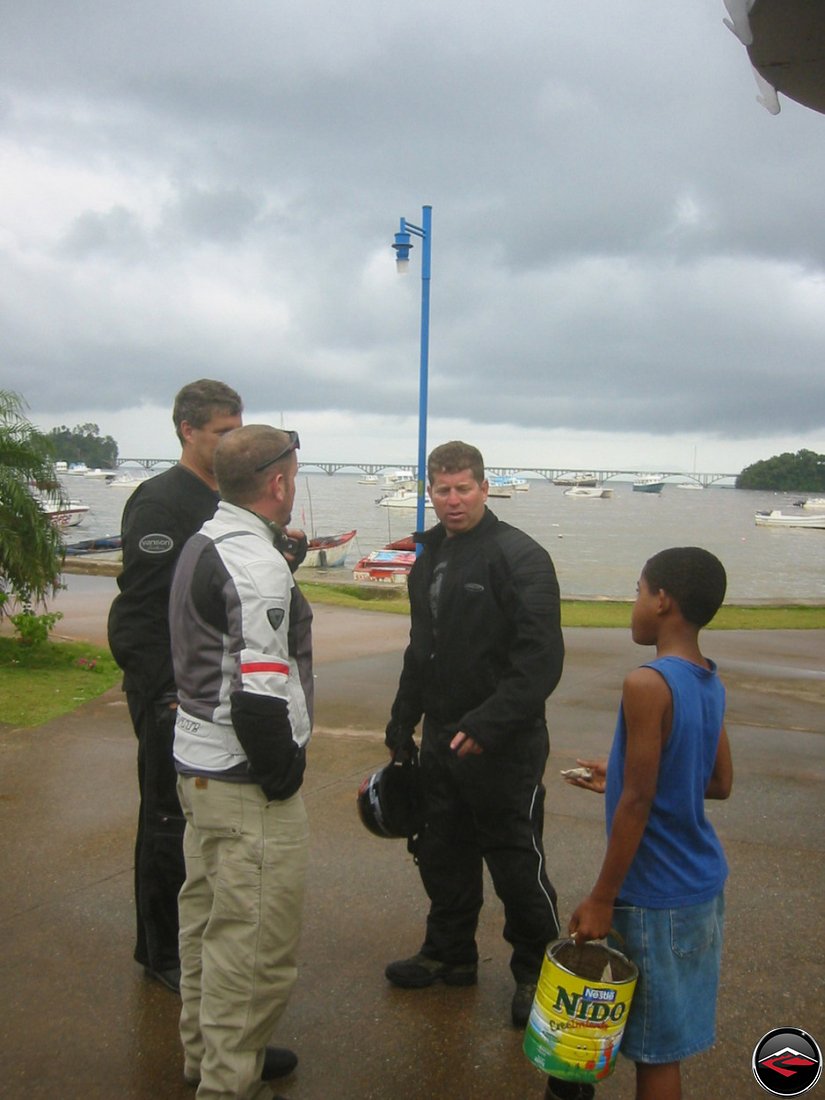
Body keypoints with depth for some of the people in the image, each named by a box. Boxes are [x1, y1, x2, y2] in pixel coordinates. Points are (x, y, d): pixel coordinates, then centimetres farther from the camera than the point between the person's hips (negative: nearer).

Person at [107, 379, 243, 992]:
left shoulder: (226, 502, 12)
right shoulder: (160, 501, -15)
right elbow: (140, 608, -19)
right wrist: (165, 694, -20)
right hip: (173, 695, -8)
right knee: (170, 821, 5)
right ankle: (162, 953, 21)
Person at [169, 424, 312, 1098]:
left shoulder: (204, 544, 10)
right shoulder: (257, 563, -22)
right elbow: (259, 695, -26)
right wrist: (284, 776, -15)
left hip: (199, 760, 11)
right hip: (246, 781, -11)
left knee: (209, 913, 23)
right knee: (256, 942, 0)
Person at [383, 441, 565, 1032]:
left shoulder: (520, 557, -15)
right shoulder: (430, 557, 10)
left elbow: (541, 658, -21)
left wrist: (487, 725, -26)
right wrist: (403, 718, 19)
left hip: (504, 745, -8)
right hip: (442, 739, 8)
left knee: (516, 861, 5)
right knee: (443, 853, 19)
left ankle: (538, 969, 24)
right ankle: (449, 954, 38)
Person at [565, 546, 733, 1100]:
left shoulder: (648, 684, -22)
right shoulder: (711, 682, 3)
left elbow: (637, 803, -21)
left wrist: (601, 899, -13)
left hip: (658, 900, -8)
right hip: (704, 886, 8)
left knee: (656, 1050, 5)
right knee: (663, 1045, 21)